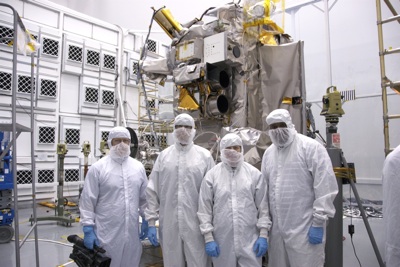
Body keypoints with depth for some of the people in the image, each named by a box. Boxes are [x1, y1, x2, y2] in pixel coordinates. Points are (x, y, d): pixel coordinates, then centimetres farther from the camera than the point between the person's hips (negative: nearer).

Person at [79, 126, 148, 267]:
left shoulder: (138, 167, 5)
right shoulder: (97, 168, -6)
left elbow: (144, 197, 12)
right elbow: (88, 201, -6)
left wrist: (146, 220, 10)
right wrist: (88, 229, -9)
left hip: (131, 232, 4)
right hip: (106, 233, -3)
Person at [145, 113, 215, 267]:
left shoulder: (205, 156, -1)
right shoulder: (164, 156, 5)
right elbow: (152, 191, 5)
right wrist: (151, 221, 2)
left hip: (196, 225, -2)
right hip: (169, 225, 2)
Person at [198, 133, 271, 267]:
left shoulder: (254, 173, 1)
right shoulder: (211, 175, -2)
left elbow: (263, 206, 4)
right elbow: (205, 208, -1)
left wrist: (263, 235, 0)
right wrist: (208, 238, -3)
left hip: (250, 240, 1)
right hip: (222, 241, 0)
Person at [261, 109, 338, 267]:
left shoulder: (311, 147, -10)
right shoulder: (268, 152, 10)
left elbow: (325, 187, -13)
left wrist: (318, 222, -13)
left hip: (305, 228, -6)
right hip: (276, 228, 6)